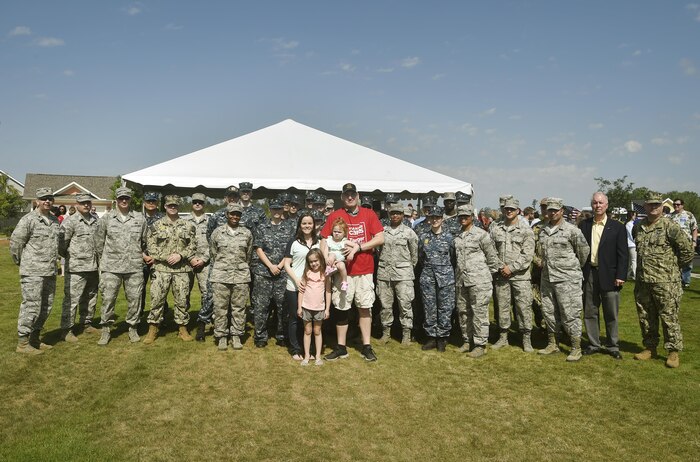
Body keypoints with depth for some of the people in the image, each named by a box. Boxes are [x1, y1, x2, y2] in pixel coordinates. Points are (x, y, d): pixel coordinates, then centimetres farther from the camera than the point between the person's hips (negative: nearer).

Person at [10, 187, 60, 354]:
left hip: (50, 271, 7)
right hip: (32, 272, -7)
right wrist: (21, 262, 2)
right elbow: (15, 242, -7)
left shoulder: (55, 221, 12)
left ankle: (35, 339, 25)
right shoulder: (28, 220, -9)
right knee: (31, 307, -6)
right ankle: (22, 343, 5)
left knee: (46, 307, 12)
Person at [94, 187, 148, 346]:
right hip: (111, 267, -1)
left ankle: (133, 328, 20)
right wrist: (103, 260, 10)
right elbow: (99, 242, 9)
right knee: (108, 298, 1)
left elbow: (144, 241, 17)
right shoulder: (106, 218, 4)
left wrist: (144, 255, 14)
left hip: (135, 267, 1)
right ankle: (106, 330, 15)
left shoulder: (140, 219, 7)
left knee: (134, 298, 5)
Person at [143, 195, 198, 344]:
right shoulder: (156, 226, 5)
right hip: (161, 268, -1)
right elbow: (151, 247, -1)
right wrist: (166, 257, -13)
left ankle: (183, 328, 17)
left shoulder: (188, 226, 8)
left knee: (182, 300, 6)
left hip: (182, 269, 1)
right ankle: (153, 329, 13)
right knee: (156, 299, 1)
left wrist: (180, 255, -12)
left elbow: (192, 246, 4)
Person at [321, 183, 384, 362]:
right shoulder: (335, 216, 2)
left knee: (365, 307, 7)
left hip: (365, 269, 0)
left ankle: (366, 346, 17)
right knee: (341, 308, 6)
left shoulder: (369, 214, 3)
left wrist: (358, 247, -13)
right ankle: (341, 347, 18)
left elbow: (380, 238, -3)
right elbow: (324, 240, 2)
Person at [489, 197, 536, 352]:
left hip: (520, 275, -3)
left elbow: (527, 254, -8)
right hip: (501, 275, 3)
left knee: (524, 306, 0)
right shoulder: (495, 228, 7)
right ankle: (503, 337, 23)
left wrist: (512, 268, -13)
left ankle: (527, 338, 12)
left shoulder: (526, 229, -2)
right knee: (502, 306, 10)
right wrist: (500, 266, -6)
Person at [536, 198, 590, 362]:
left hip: (567, 279, -6)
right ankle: (552, 344, 27)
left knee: (570, 314, -3)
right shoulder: (543, 231, 10)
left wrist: (576, 268, 7)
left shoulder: (572, 230, -8)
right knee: (549, 312, 13)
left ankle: (576, 348, 9)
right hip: (547, 278, 6)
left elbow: (584, 250, -2)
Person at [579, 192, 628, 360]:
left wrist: (620, 276, -9)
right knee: (589, 312, 10)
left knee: (611, 314, 6)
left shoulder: (617, 227, 0)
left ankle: (613, 346, 20)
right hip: (588, 275, 2)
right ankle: (593, 344, 22)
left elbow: (622, 254, -2)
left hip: (609, 276, -2)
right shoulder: (584, 225, 6)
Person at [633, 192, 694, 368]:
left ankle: (673, 352, 14)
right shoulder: (637, 228, 8)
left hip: (665, 282, -5)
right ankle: (650, 348, 27)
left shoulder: (670, 226, -9)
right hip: (642, 282, 6)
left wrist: (673, 268, 2)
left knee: (669, 317, 1)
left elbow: (687, 250, -6)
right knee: (645, 317, 13)